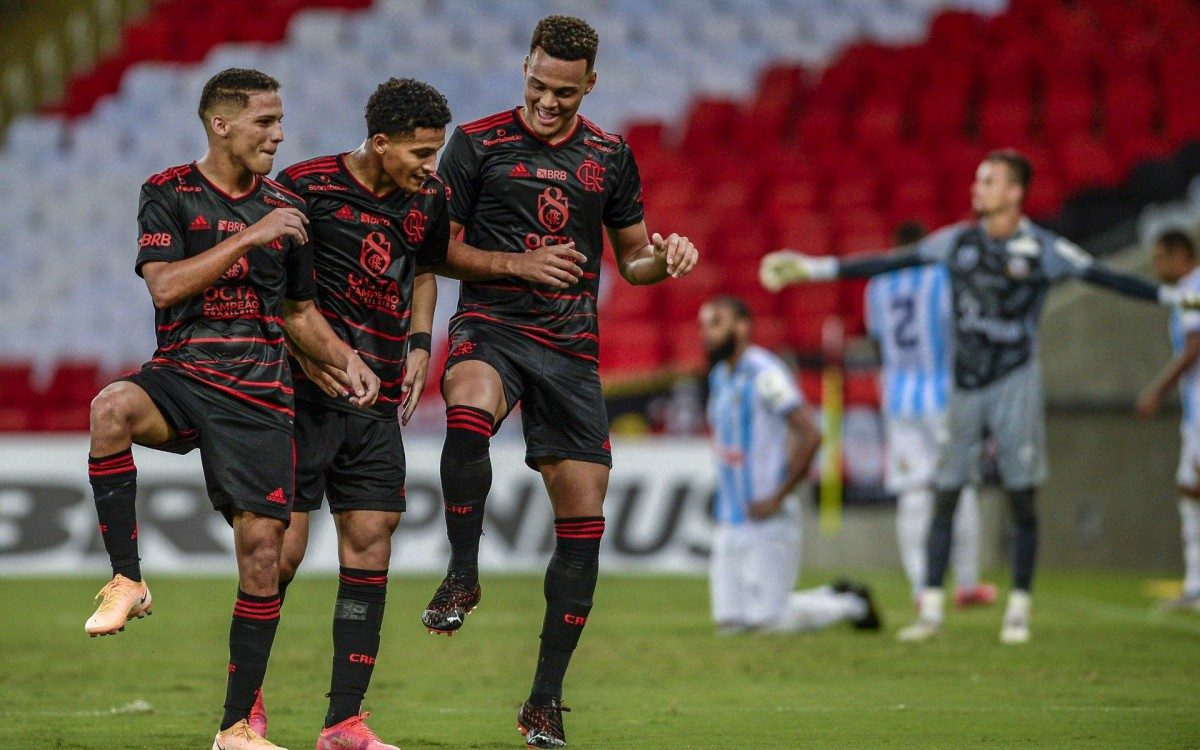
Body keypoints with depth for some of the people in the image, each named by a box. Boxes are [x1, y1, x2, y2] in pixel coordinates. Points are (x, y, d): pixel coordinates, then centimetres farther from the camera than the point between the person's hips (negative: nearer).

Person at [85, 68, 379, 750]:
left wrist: (345, 360, 5)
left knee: (263, 552, -4)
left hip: (261, 397, 3)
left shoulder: (286, 207, 14)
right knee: (113, 408, -37)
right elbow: (164, 285, -12)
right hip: (182, 377, -3)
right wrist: (249, 236, -14)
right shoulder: (169, 195, 3)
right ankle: (128, 581, -25)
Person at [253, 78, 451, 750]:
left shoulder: (429, 197, 6)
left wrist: (419, 345, 9)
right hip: (305, 391, -5)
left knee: (370, 543, 0)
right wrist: (302, 350, -15)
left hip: (379, 399, 5)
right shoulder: (305, 188, -11)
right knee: (284, 546, -5)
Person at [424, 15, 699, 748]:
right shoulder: (478, 142, 2)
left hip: (572, 346, 3)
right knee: (469, 409, -40)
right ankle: (462, 576, -22)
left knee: (584, 519, -1)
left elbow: (631, 259, 18)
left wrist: (664, 257, -4)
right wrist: (519, 263, -11)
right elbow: (441, 248, 3)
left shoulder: (610, 155, 11)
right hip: (491, 326, -3)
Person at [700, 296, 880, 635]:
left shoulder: (763, 373, -14)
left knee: (765, 621, -10)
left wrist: (777, 498, -18)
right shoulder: (719, 377, 13)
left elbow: (810, 436, -21)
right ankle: (833, 597, 20)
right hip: (729, 523, 9)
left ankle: (851, 604, 13)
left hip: (765, 520, -9)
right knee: (730, 621, 5)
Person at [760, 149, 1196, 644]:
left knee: (1022, 499, -1)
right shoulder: (958, 241, 5)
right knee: (944, 496, 0)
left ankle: (1018, 610, 7)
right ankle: (931, 609, 4)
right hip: (964, 383, 3)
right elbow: (888, 264, 7)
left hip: (1015, 383, -3)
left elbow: (1105, 278, -7)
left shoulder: (1043, 249, -5)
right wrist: (815, 269, 5)